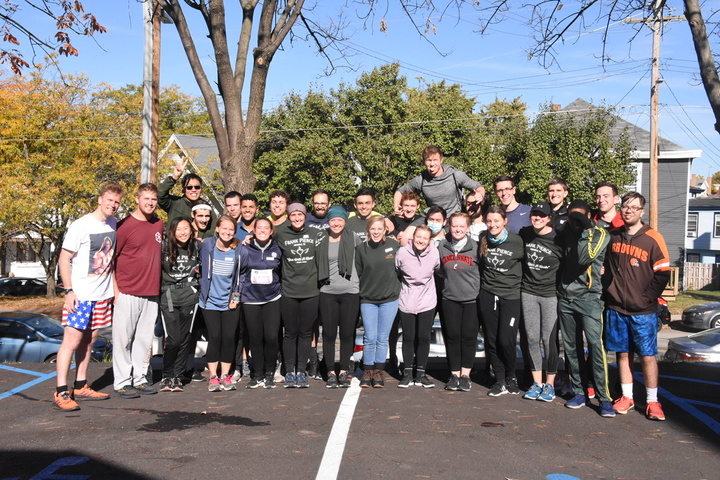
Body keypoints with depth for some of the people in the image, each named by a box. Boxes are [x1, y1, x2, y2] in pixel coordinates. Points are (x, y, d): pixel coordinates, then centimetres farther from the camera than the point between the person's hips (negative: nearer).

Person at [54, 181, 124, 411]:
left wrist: (114, 288, 13)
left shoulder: (113, 224, 7)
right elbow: (64, 259, -10)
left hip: (103, 294, 6)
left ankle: (80, 387, 21)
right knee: (72, 340, -7)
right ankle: (61, 393, -2)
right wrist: (69, 291, -17)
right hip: (80, 295, -6)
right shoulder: (80, 226, -11)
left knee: (88, 340, 12)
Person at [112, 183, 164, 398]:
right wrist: (115, 288, -9)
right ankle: (122, 382, 10)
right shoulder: (125, 226, -7)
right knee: (124, 338, 1)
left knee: (145, 338, 11)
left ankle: (140, 378, 21)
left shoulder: (159, 224, 10)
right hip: (127, 292, -5)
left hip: (152, 293, 5)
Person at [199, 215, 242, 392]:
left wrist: (236, 298, 3)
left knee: (229, 338, 1)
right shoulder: (207, 244, -4)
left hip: (230, 302, 1)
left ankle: (225, 376, 14)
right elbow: (202, 269, 4)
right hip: (210, 301, -1)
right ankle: (213, 377, 8)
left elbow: (240, 275, 7)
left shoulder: (238, 249, 0)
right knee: (214, 337, -4)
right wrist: (204, 292, 3)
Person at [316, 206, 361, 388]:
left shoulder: (353, 238, 3)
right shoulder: (321, 241, 4)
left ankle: (343, 371, 17)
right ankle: (331, 372, 15)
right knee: (329, 334, 4)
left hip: (350, 292, 0)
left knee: (347, 333, 5)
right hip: (327, 292, 1)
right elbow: (317, 266, 14)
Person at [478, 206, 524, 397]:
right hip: (488, 295, 4)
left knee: (506, 341, -9)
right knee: (491, 341, 5)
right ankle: (500, 381, 19)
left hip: (511, 296, -4)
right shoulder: (483, 240, 2)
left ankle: (511, 377, 15)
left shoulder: (517, 241, -10)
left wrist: (519, 285, 2)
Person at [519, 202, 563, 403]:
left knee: (549, 339, -2)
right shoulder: (524, 234, 3)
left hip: (551, 294, -4)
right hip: (528, 293, 4)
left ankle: (549, 384, 12)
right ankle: (536, 382, 17)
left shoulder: (557, 239, -10)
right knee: (532, 338, 6)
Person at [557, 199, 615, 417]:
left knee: (595, 345, -12)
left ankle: (604, 397, -6)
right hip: (565, 298, 5)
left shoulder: (600, 233, -3)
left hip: (589, 297, -5)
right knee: (571, 347, 8)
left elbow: (585, 258, -19)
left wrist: (586, 229, -18)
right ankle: (579, 392, 17)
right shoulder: (566, 231, 10)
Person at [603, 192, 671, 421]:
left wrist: (646, 298, -9)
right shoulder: (613, 237, 7)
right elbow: (605, 268, 17)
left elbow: (662, 273, -4)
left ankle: (652, 401, 11)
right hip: (616, 309, 3)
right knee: (623, 353, 9)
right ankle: (627, 397, 21)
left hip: (643, 311, -3)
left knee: (647, 356, 0)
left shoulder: (652, 239, -5)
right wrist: (609, 291, 5)